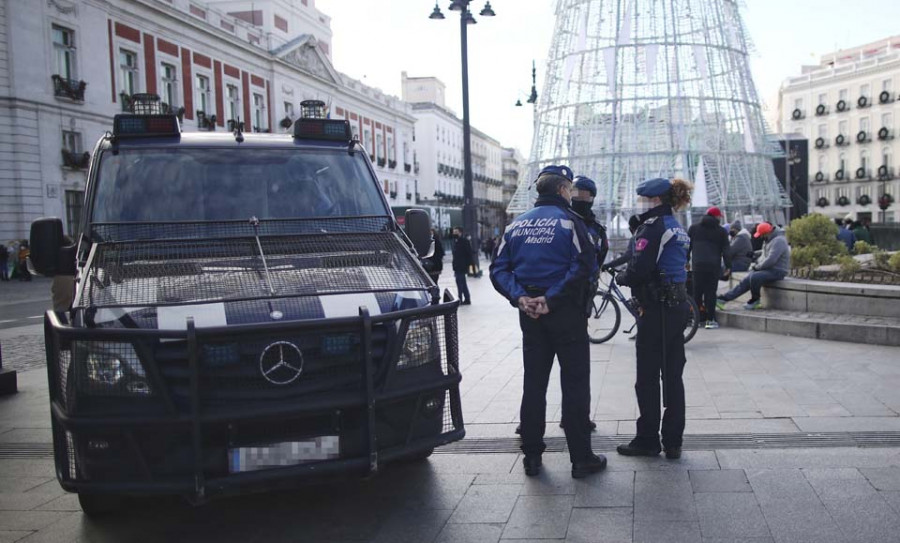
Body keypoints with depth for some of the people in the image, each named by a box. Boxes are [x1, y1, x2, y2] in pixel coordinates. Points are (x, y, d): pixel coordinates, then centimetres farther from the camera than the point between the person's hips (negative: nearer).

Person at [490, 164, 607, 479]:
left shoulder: (517, 225, 9)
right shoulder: (569, 220, -7)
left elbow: (499, 269, 2)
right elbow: (584, 265, -20)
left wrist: (519, 297, -8)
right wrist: (552, 299, -19)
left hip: (530, 314, 5)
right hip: (567, 312, -5)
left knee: (533, 383, 12)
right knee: (575, 384, 3)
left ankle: (532, 456, 17)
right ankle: (581, 459, 8)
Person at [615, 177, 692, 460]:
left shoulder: (653, 226, -13)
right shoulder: (677, 228, 15)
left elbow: (639, 270, -20)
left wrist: (621, 277, -1)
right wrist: (631, 273, 9)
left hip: (656, 309, -9)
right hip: (678, 305, 9)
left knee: (647, 378, 1)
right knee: (673, 375, 11)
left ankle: (647, 441, 9)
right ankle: (673, 442, 16)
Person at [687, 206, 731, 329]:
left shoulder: (693, 228, 12)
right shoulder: (721, 231, 8)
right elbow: (726, 250, 5)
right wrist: (728, 266, 9)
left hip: (697, 265, 2)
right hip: (714, 266, -2)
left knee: (697, 292, 7)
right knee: (711, 292, -2)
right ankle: (710, 320, -3)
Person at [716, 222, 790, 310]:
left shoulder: (778, 241, -18)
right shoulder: (770, 240, 15)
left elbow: (770, 260, -25)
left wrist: (756, 267, -13)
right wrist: (756, 265, 5)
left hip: (777, 271, -10)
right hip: (769, 269, 10)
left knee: (754, 277, -32)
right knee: (746, 281, -3)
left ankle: (755, 301, -9)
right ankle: (723, 299, -6)